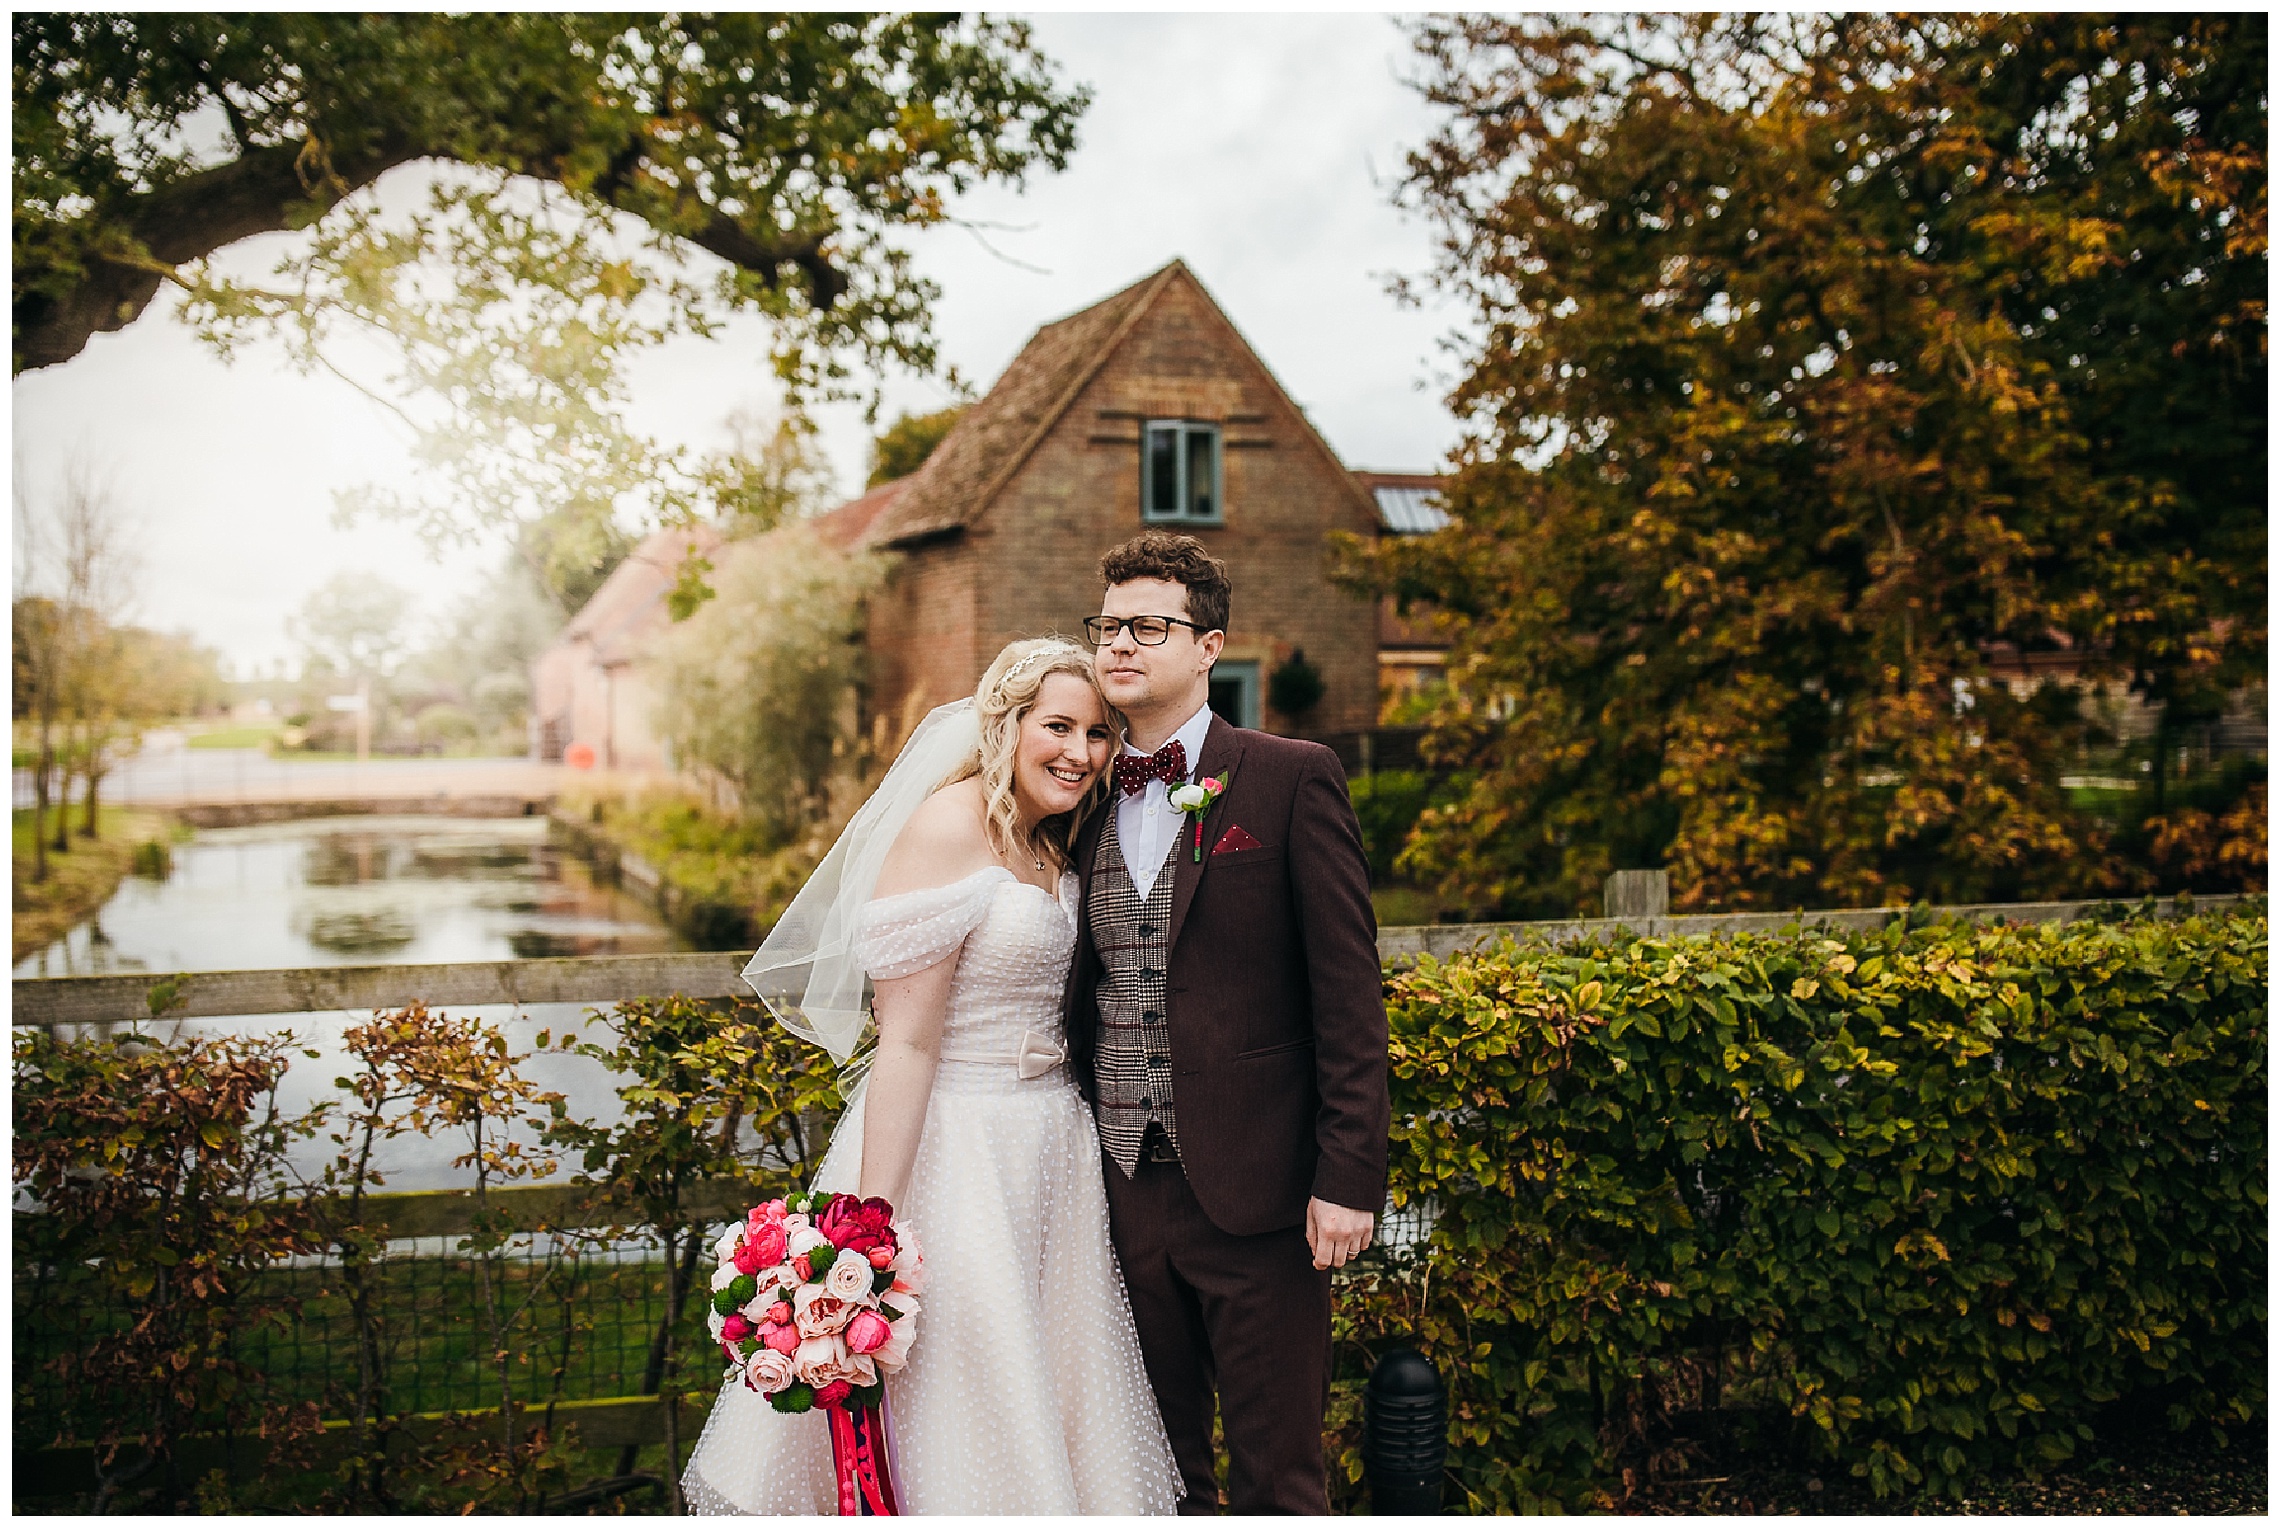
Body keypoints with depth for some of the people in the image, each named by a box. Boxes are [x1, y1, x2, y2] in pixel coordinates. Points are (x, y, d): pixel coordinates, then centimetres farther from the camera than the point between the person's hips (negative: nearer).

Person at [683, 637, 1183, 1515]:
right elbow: (907, 1039, -20)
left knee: (1042, 1407, 16)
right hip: (956, 1147, -8)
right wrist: (873, 1223, -22)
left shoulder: (1053, 845, 11)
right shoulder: (950, 826, -15)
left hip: (1052, 1144, 8)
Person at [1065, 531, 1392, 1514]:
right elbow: (1083, 996, 14)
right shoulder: (1087, 801, 10)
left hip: (1253, 1185, -4)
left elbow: (1349, 990, -8)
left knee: (1275, 1473, 6)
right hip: (1127, 1185, 5)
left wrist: (1347, 1174, -13)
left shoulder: (1293, 780, -4)